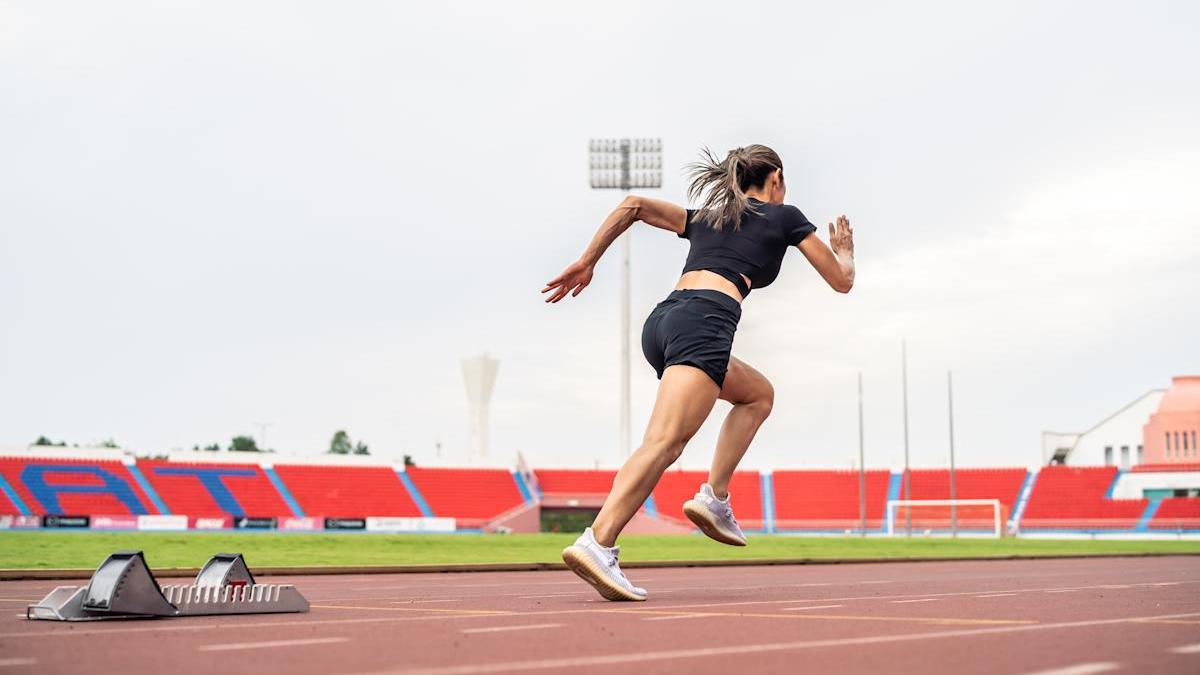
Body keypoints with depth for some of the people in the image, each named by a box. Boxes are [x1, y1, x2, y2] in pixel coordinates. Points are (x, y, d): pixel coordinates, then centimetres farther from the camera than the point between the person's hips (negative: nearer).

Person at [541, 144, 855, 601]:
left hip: (662, 318, 7)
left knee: (758, 393, 28)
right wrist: (845, 251, 47)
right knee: (664, 442, -21)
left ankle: (714, 497, 13)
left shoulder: (705, 217, 32)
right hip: (705, 322, -7)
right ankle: (597, 544, -39)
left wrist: (585, 263, 20)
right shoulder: (785, 216, 20)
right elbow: (842, 282, 25)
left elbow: (633, 205, 21)